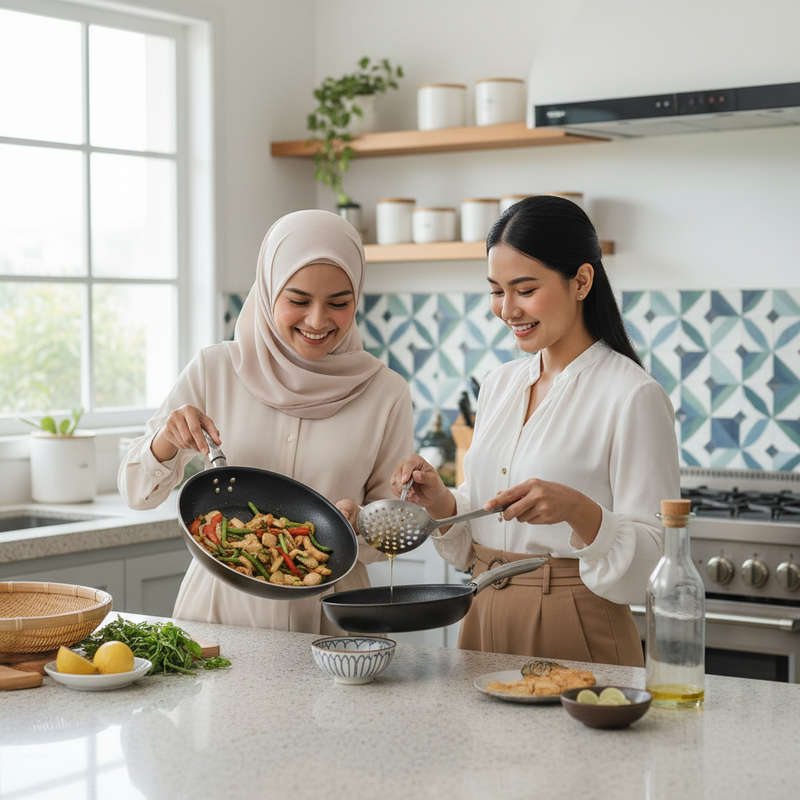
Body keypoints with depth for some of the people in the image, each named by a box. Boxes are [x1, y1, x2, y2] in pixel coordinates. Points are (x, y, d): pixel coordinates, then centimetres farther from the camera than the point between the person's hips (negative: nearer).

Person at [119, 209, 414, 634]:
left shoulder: (386, 393, 1)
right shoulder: (214, 371, 1)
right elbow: (136, 492, 7)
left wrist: (353, 524, -13)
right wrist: (167, 440, -13)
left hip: (327, 618, 0)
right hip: (220, 608, 1)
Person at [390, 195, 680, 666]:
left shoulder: (634, 396, -13)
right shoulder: (500, 384, 9)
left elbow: (653, 554, -15)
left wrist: (578, 510, -30)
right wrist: (443, 503, -3)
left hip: (576, 634, -6)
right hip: (485, 620, 6)